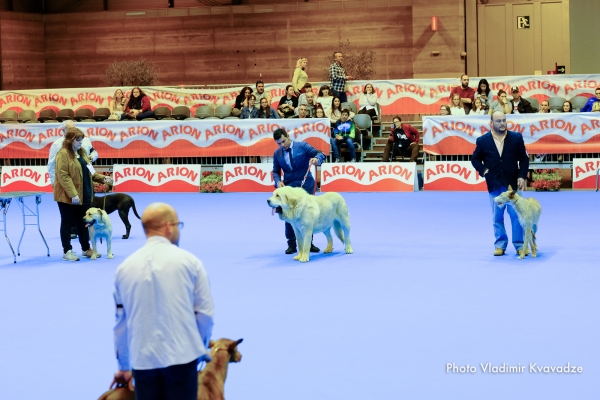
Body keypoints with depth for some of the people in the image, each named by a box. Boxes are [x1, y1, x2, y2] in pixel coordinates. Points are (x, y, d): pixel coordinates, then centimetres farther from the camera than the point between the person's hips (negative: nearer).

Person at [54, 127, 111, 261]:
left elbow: (89, 171, 19)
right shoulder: (63, 154, -14)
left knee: (83, 222, 14)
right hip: (68, 196, -8)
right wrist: (73, 194, -25)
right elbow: (63, 176, -20)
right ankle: (67, 251, 8)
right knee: (67, 223, 2)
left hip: (84, 195, 8)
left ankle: (86, 249, 23)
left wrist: (102, 178, 4)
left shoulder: (82, 153, 13)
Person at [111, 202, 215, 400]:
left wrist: (124, 365, 24)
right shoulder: (189, 261, -4)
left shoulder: (125, 267, 5)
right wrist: (201, 348, 17)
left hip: (142, 359, 3)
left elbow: (121, 321, 13)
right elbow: (205, 312, -1)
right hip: (182, 355, -3)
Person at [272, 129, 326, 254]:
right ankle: (291, 244, 8)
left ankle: (309, 243, 13)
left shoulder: (302, 146, -7)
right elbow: (276, 171, 9)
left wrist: (316, 159, -33)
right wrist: (278, 181, -12)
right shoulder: (277, 153, 2)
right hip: (289, 186, 2)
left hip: (306, 185, -2)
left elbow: (320, 154, -9)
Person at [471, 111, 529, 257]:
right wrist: (483, 170, -5)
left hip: (512, 183, -1)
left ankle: (519, 245, 8)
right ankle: (500, 245, 15)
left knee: (516, 214, -1)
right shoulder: (483, 140, 1)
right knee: (497, 217, 6)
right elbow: (475, 159, 12)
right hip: (494, 184, 1)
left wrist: (522, 176, -4)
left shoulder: (516, 138, 1)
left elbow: (524, 159, 5)